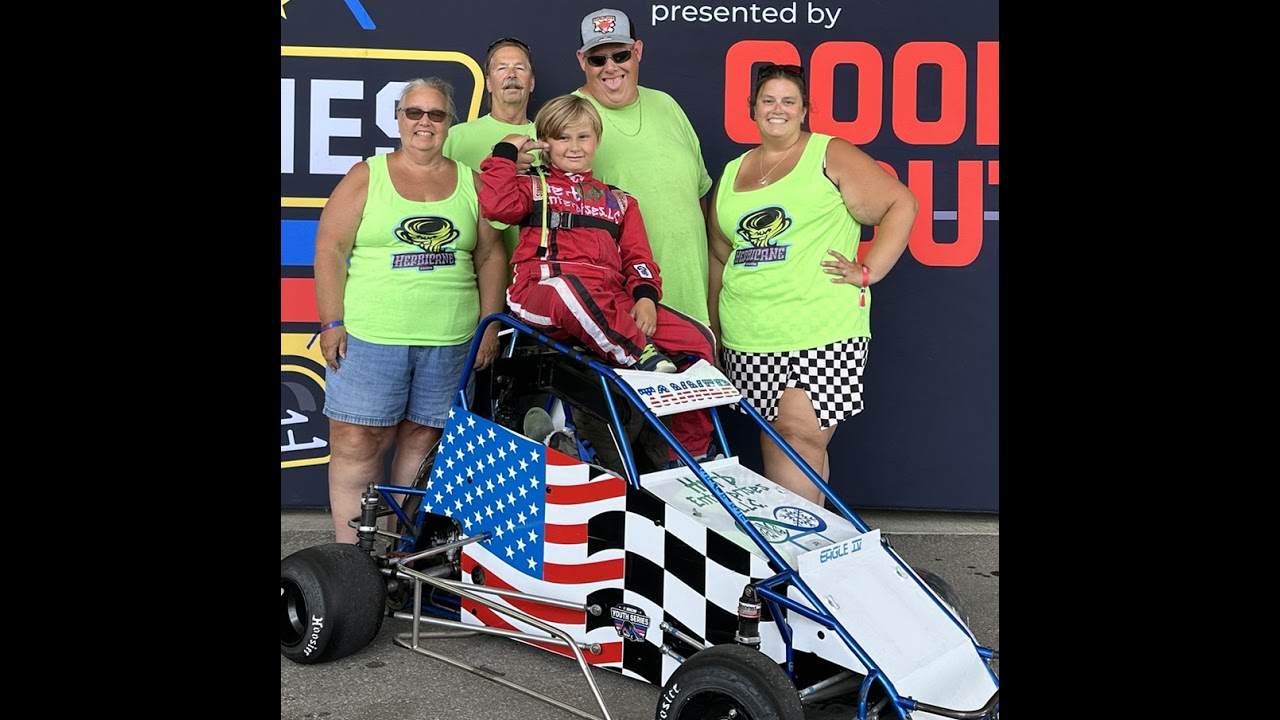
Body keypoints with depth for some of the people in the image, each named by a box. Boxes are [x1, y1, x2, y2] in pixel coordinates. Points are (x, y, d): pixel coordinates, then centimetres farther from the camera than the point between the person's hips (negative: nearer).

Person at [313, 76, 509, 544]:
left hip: (450, 343, 2)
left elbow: (491, 257, 11)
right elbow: (329, 249, 0)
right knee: (357, 442, -2)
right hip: (368, 337, -2)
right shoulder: (366, 177, 4)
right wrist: (332, 322, -7)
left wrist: (489, 326, 5)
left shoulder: (472, 183, 11)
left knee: (422, 440, 6)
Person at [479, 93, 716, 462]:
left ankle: (691, 455, -9)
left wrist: (646, 297, -3)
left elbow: (638, 259, 18)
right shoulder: (532, 186, 22)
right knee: (568, 284, -45)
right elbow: (496, 205, -2)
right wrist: (506, 152, 8)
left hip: (612, 306, 4)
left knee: (700, 339, -16)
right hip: (542, 295, -4)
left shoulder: (620, 202, 31)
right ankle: (642, 357, -42)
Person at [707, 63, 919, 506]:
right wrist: (713, 330, 22)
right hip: (748, 339, 5)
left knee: (802, 437, -13)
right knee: (774, 442, 8)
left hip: (821, 335, -5)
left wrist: (868, 270, -8)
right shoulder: (732, 173, 18)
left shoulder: (831, 155, 3)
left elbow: (901, 205, -1)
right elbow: (720, 255, 24)